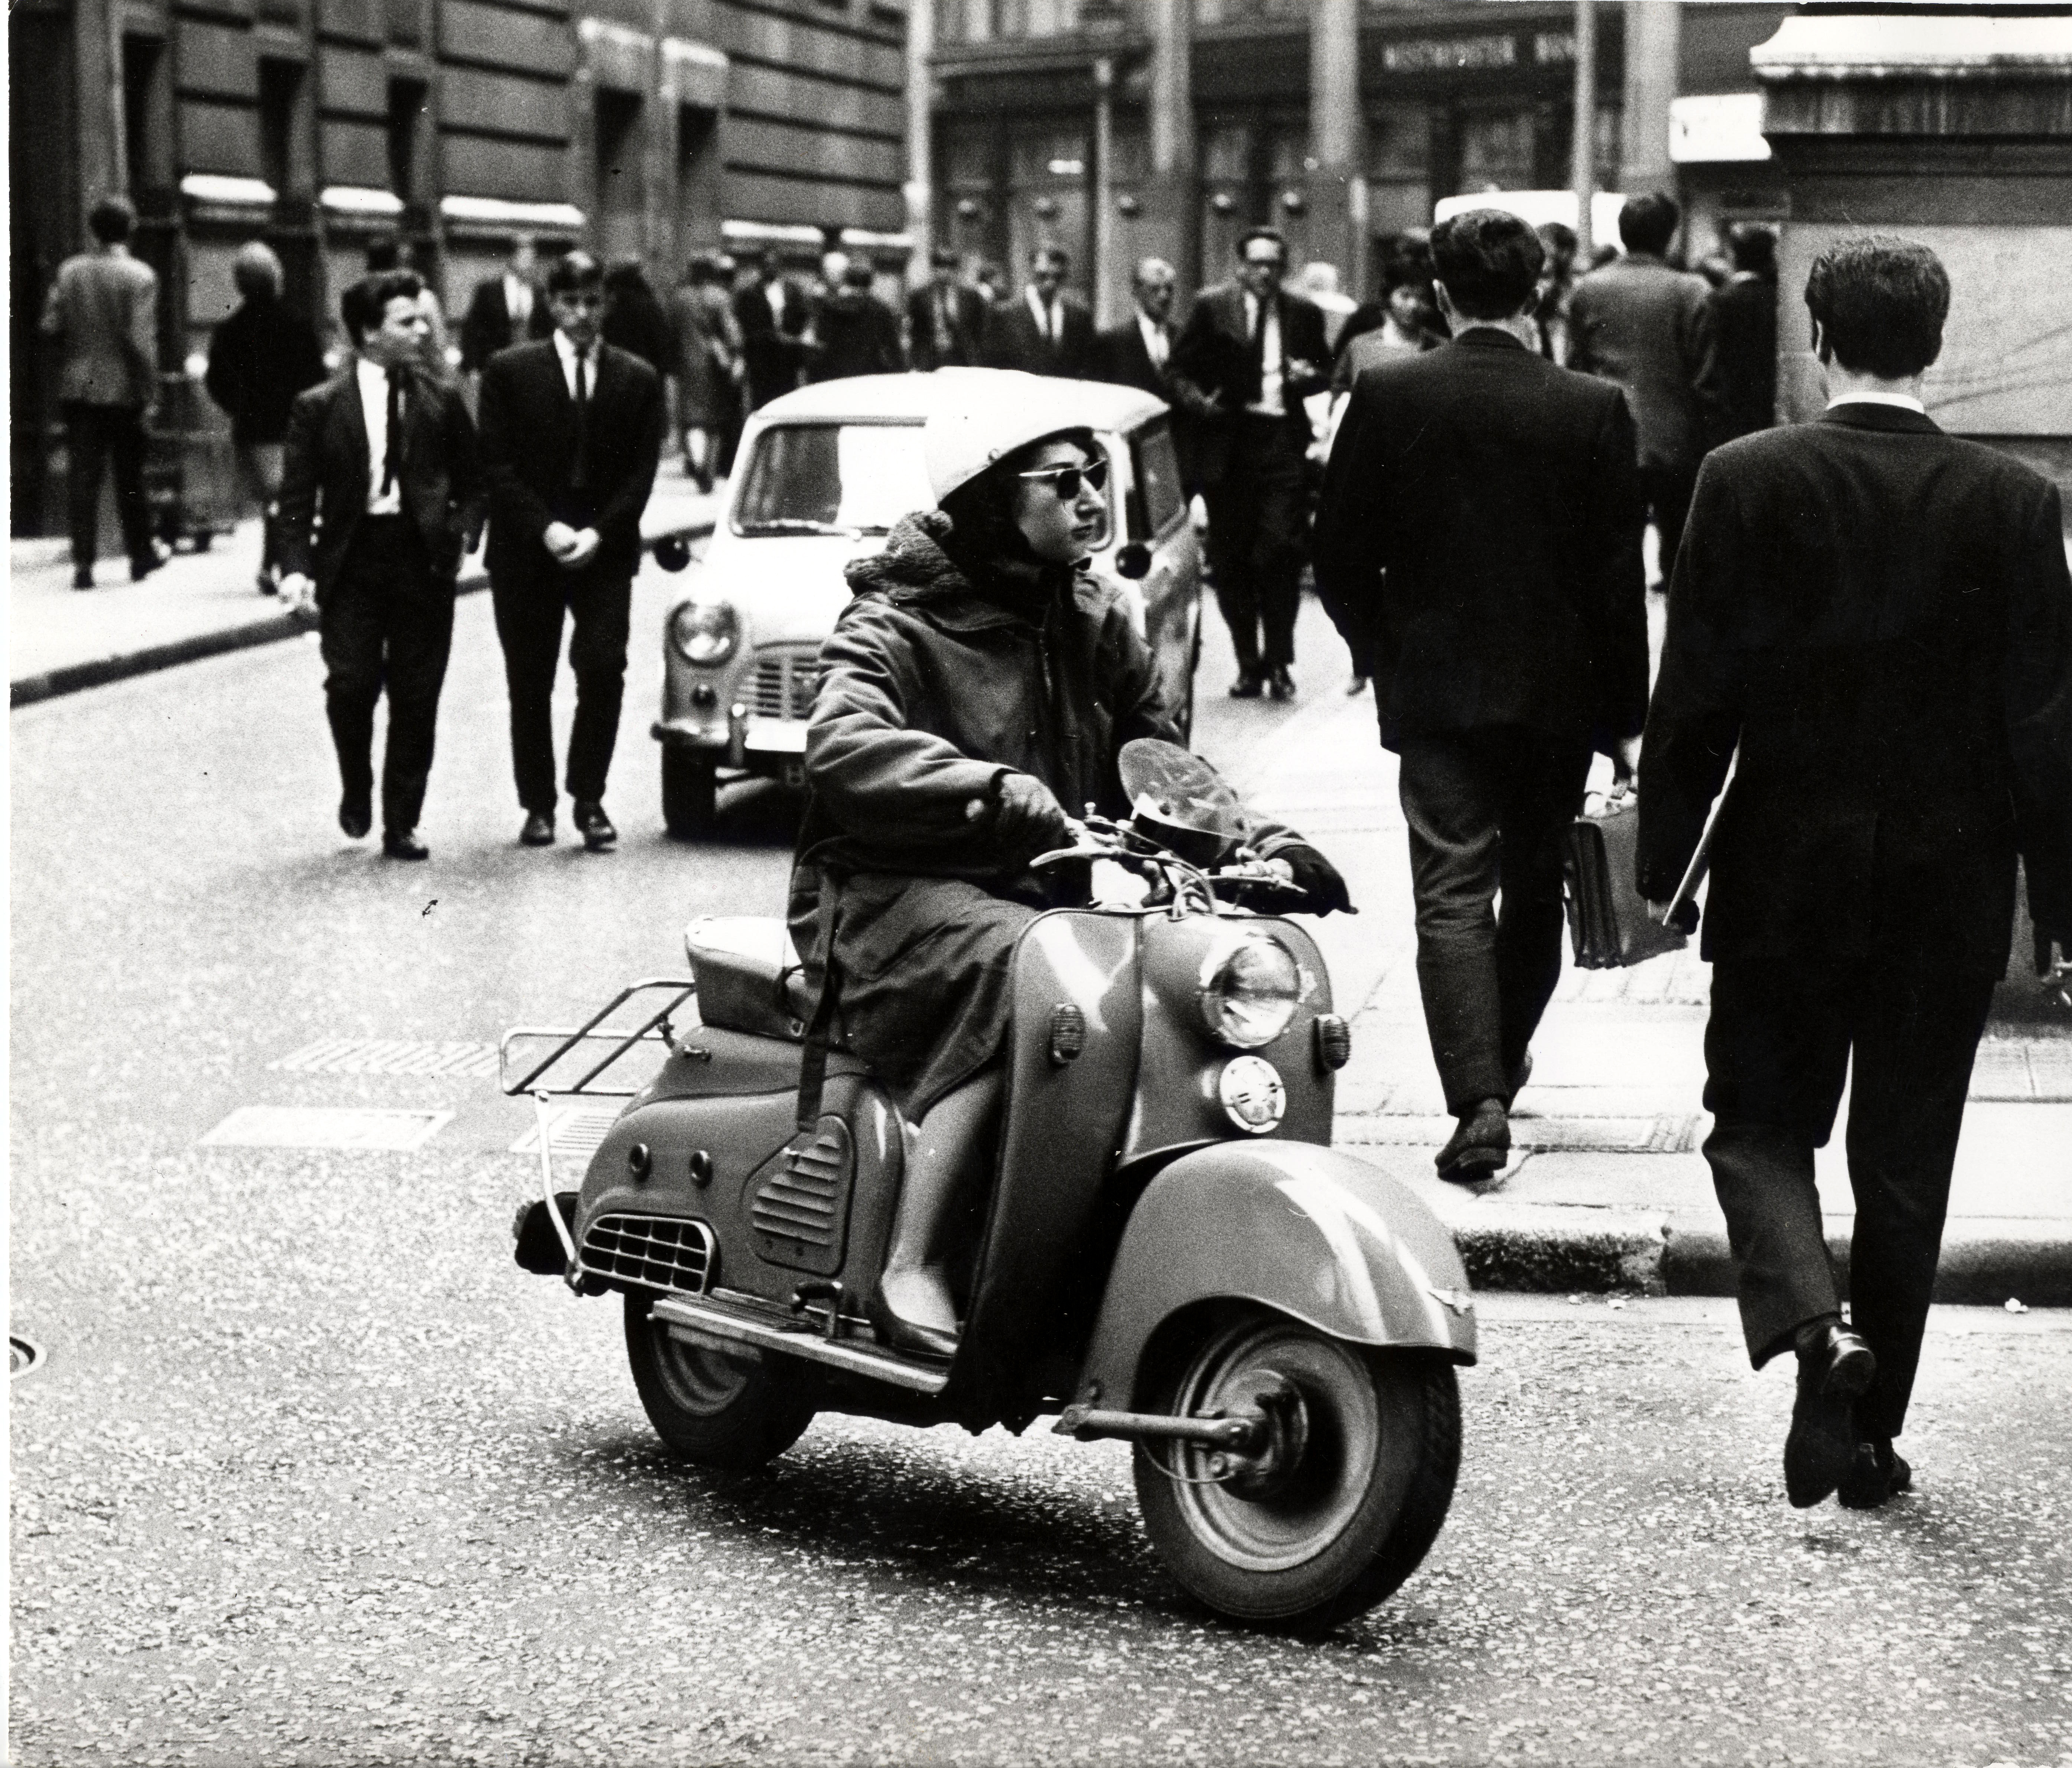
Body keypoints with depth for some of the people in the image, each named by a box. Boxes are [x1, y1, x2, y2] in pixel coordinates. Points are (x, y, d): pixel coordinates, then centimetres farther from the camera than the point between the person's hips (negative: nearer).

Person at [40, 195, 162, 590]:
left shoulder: (69, 271, 1)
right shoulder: (140, 277, -10)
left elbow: (50, 326, -2)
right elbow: (141, 339, -15)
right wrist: (150, 393, -10)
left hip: (78, 389, 2)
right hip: (123, 390, -2)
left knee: (82, 477, 3)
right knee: (130, 477, 11)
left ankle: (83, 563, -2)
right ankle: (140, 555, 21)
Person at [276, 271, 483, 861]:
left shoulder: (442, 399, 7)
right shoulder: (319, 408, 1)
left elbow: (471, 481, 13)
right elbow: (297, 497, 1)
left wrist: (463, 533, -4)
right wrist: (296, 566, -11)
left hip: (424, 560, 2)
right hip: (352, 558, -2)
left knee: (416, 700, 3)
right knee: (351, 684, -12)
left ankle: (401, 824, 13)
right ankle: (357, 790, 16)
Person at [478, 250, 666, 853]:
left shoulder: (638, 380, 7)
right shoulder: (510, 372, 3)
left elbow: (641, 473, 2)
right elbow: (497, 465, -2)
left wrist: (599, 533, -11)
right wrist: (546, 528, -12)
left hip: (605, 552, 0)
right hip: (525, 553, 0)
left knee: (603, 674, -11)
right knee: (529, 684, 3)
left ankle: (590, 801, 1)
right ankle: (538, 805, 13)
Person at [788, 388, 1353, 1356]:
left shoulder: (1097, 629, 16)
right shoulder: (895, 626, -6)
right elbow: (843, 748, -26)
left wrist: (1265, 842, -3)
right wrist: (999, 791, -41)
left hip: (1032, 896, 6)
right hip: (893, 893, -6)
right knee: (1015, 971, -36)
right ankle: (910, 1267, -34)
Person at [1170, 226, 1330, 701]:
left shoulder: (1304, 314, 9)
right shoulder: (1212, 307, 4)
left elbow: (1325, 373, 18)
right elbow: (1182, 365, 9)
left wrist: (1307, 377, -4)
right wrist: (1200, 398, -9)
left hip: (1284, 443, 0)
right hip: (1228, 442, 0)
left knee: (1281, 552, -9)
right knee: (1231, 559, 4)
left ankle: (1278, 662, 0)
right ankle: (1248, 663, 14)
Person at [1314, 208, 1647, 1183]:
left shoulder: (1386, 397, -7)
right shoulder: (1594, 410, -7)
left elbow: (1341, 558, -2)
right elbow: (1619, 579, -5)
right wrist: (1623, 715, 3)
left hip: (1434, 691, -1)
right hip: (1557, 692, 1)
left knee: (1453, 896, -2)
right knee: (1535, 885, 19)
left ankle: (1478, 1101, -16)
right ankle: (1504, 1060, 35)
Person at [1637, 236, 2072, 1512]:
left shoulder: (1748, 482, -9)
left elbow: (1695, 696, -7)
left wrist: (1662, 865, 2)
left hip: (1785, 869, -1)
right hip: (1951, 886, 1)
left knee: (1761, 1120, 14)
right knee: (1906, 1156, 11)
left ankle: (1812, 1323, -12)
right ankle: (1870, 1433, 17)